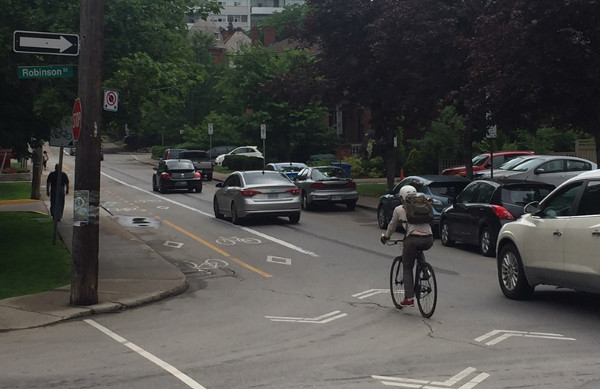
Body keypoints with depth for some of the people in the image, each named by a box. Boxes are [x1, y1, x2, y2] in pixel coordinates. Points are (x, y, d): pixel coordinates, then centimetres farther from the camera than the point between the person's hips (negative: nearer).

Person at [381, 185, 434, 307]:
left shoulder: (399, 209, 12)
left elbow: (392, 226, 24)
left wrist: (386, 236, 43)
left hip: (414, 239, -4)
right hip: (429, 240, 4)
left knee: (407, 269, 10)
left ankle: (409, 298, 2)